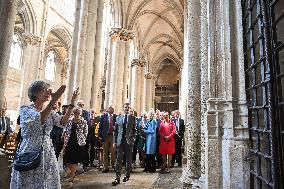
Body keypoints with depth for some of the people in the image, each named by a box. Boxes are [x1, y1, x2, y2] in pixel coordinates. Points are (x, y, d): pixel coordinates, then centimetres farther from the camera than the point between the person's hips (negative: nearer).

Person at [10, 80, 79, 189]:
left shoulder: (50, 112, 9)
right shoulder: (25, 109, -8)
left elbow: (63, 121, -7)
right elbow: (39, 119, -28)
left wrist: (72, 103, -17)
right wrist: (54, 99, -34)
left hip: (47, 153, 5)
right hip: (29, 153, -5)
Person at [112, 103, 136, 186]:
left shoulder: (132, 118, 4)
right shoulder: (118, 117, 7)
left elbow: (134, 130, 5)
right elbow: (116, 130, 7)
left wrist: (133, 139, -4)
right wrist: (115, 141, 3)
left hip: (128, 141, 0)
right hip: (120, 141, 1)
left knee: (128, 159, 10)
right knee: (119, 159, -3)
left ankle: (127, 175, 25)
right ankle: (117, 177, 1)